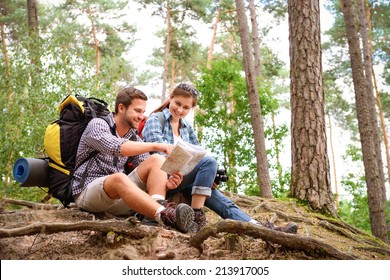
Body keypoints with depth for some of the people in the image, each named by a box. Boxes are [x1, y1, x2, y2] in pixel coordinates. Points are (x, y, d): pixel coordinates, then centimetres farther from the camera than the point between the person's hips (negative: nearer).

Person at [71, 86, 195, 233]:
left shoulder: (135, 139, 13)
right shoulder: (98, 124, -5)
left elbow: (148, 174, 3)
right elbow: (116, 147, -27)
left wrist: (166, 183, -19)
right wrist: (156, 146, -31)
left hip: (119, 193, 6)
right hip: (88, 190, -6)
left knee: (156, 160, -13)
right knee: (119, 178, -40)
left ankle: (159, 203, -40)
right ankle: (166, 216, -57)